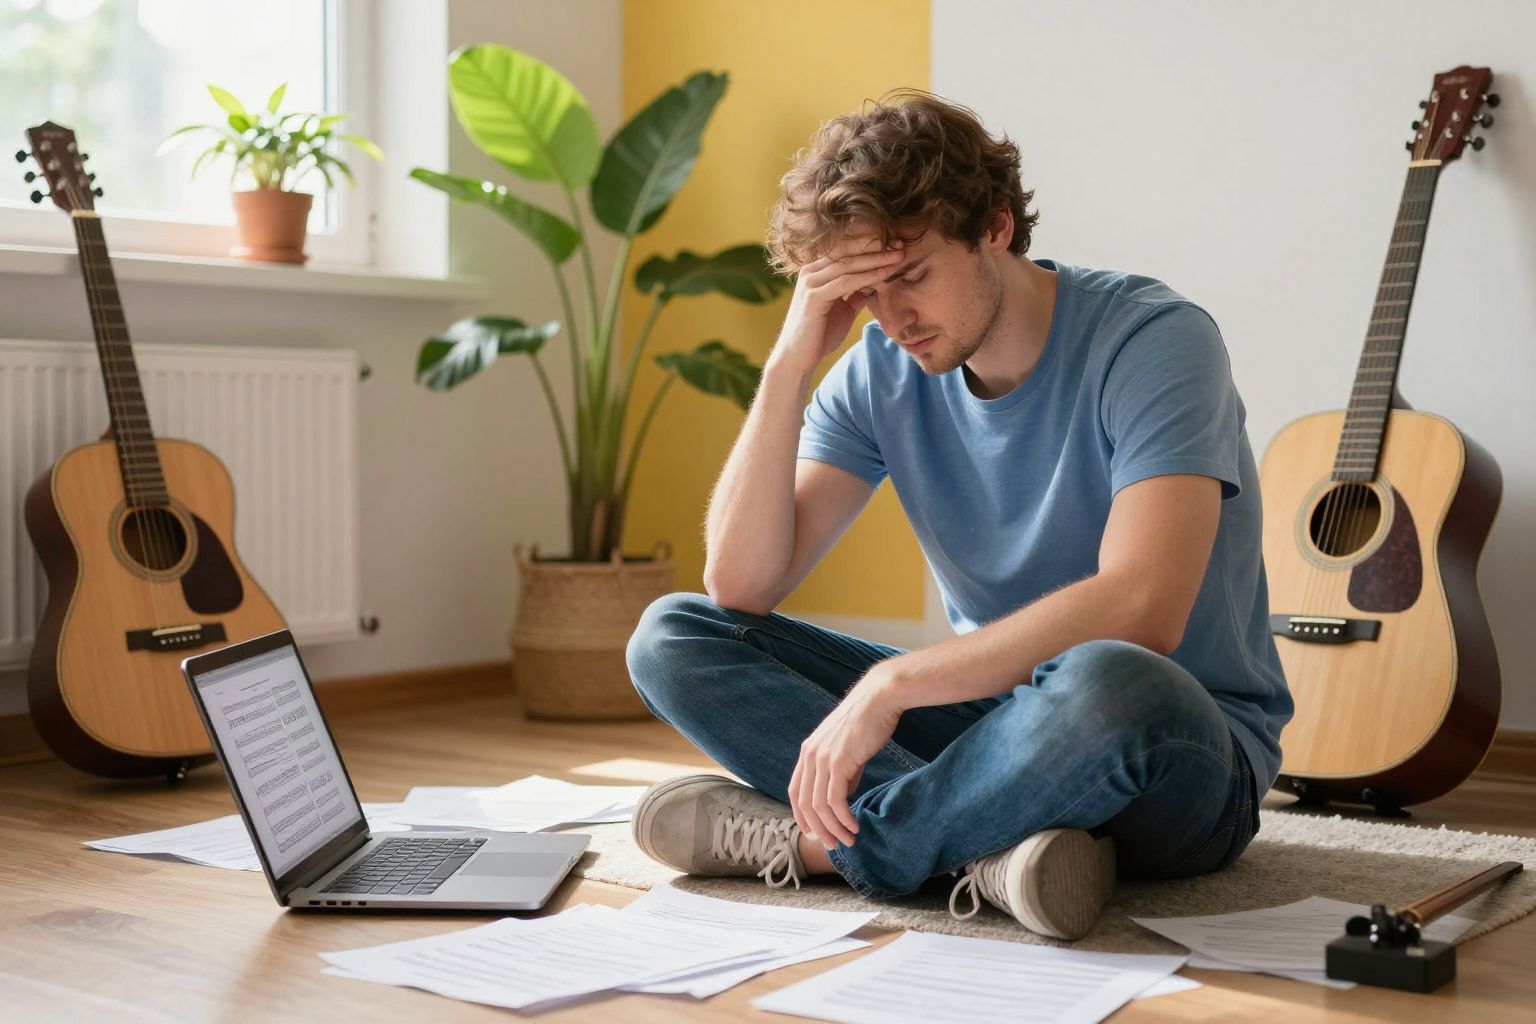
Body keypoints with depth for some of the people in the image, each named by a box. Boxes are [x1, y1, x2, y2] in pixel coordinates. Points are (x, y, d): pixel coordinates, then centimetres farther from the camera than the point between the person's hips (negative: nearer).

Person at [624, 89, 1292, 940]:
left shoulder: (1153, 341, -16)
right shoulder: (883, 372, 0)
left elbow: (1141, 610, -30)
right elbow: (739, 586, -8)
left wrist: (891, 683, -32)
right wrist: (789, 364, -17)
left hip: (1182, 753, -5)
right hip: (991, 719, 5)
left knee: (1104, 682, -42)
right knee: (671, 636, -8)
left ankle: (805, 843, -20)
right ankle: (989, 844, -24)